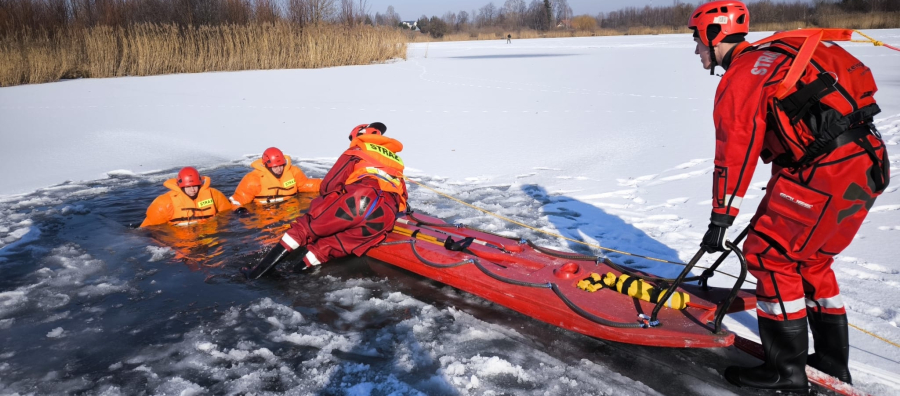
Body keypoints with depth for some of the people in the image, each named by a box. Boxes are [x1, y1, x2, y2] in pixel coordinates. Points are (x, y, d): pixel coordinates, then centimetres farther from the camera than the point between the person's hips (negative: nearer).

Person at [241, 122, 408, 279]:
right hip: (385, 219, 4)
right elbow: (402, 196, 31)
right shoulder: (395, 159, 39)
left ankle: (259, 269, 4)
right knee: (330, 245, 12)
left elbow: (328, 186, 18)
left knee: (305, 227, 8)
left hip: (359, 198, -4)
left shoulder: (356, 152, 25)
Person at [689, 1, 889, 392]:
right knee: (809, 259, 20)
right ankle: (832, 363, 29)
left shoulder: (741, 74, -7)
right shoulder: (770, 56, 22)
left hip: (830, 171, -10)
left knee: (769, 253, -3)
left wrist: (720, 218, -11)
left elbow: (735, 149, -13)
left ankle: (786, 369, 5)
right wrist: (780, 195, 33)